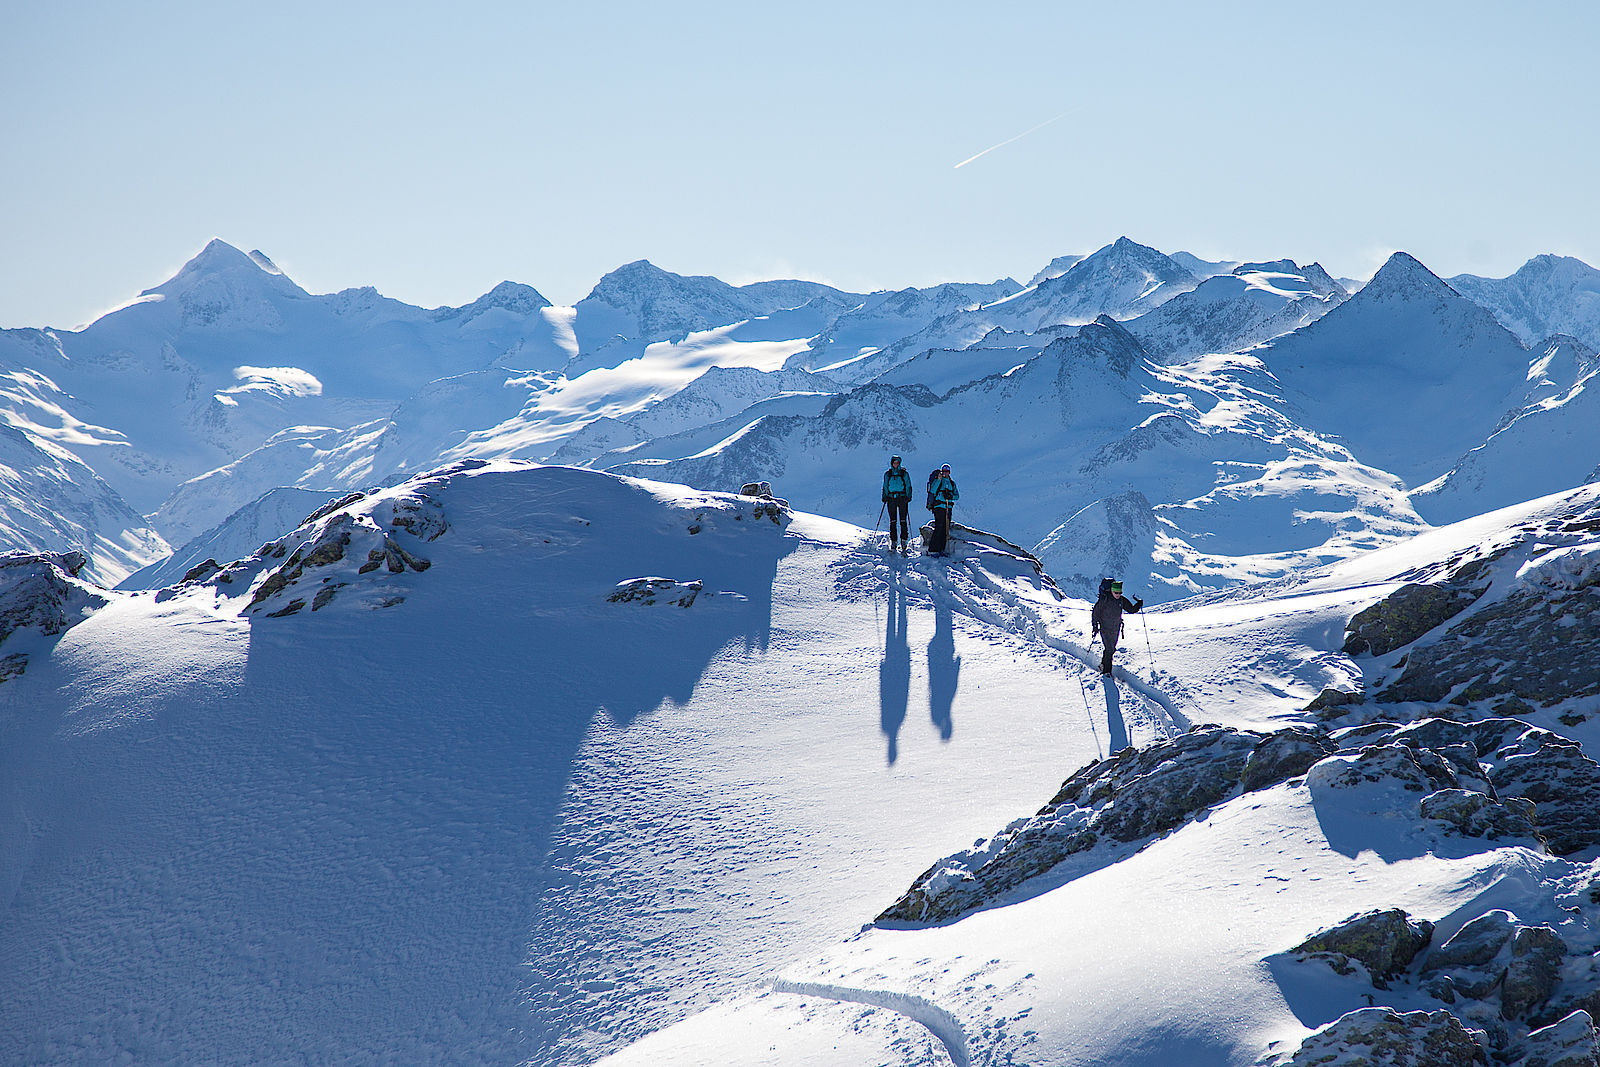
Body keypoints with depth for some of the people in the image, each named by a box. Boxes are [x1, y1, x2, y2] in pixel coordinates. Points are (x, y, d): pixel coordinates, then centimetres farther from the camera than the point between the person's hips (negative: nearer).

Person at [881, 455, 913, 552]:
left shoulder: (904, 473, 6)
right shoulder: (887, 474, 12)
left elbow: (908, 486, 6)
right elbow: (885, 487, 18)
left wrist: (908, 497, -6)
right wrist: (884, 497, 6)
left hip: (902, 498, -2)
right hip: (891, 498, 2)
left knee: (903, 520, -5)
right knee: (893, 521, 0)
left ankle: (903, 541, -3)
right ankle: (893, 542, 3)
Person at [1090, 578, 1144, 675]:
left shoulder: (1122, 600, -3)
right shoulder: (1104, 600, -16)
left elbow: (1131, 609, 7)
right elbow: (1095, 612, -10)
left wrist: (1138, 605, -12)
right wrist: (1095, 626, -14)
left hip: (1116, 629, 5)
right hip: (1105, 628, -5)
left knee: (1112, 649, 13)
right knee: (1109, 649, -13)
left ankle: (1103, 664, 36)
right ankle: (1106, 670, -3)